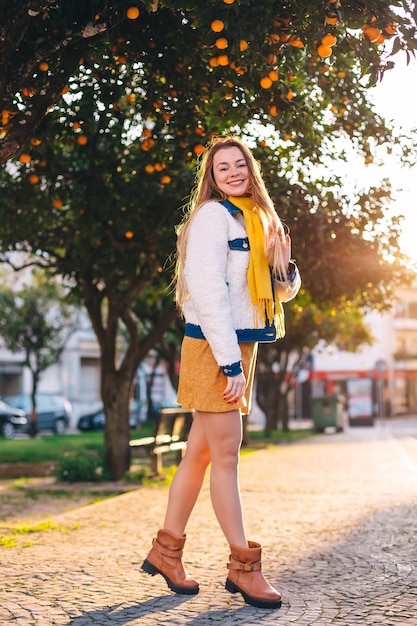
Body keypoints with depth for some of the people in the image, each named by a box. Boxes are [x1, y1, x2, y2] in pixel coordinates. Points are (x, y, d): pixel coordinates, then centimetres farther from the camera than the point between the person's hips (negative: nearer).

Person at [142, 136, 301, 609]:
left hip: (239, 348, 8)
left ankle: (166, 550, 20)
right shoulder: (212, 216, -7)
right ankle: (243, 565, 5)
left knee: (200, 453, 11)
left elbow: (281, 289, 22)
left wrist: (287, 274, -2)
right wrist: (230, 363, -20)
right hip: (214, 350, -8)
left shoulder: (255, 219, 19)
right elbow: (208, 294, -16)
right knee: (226, 456, -3)